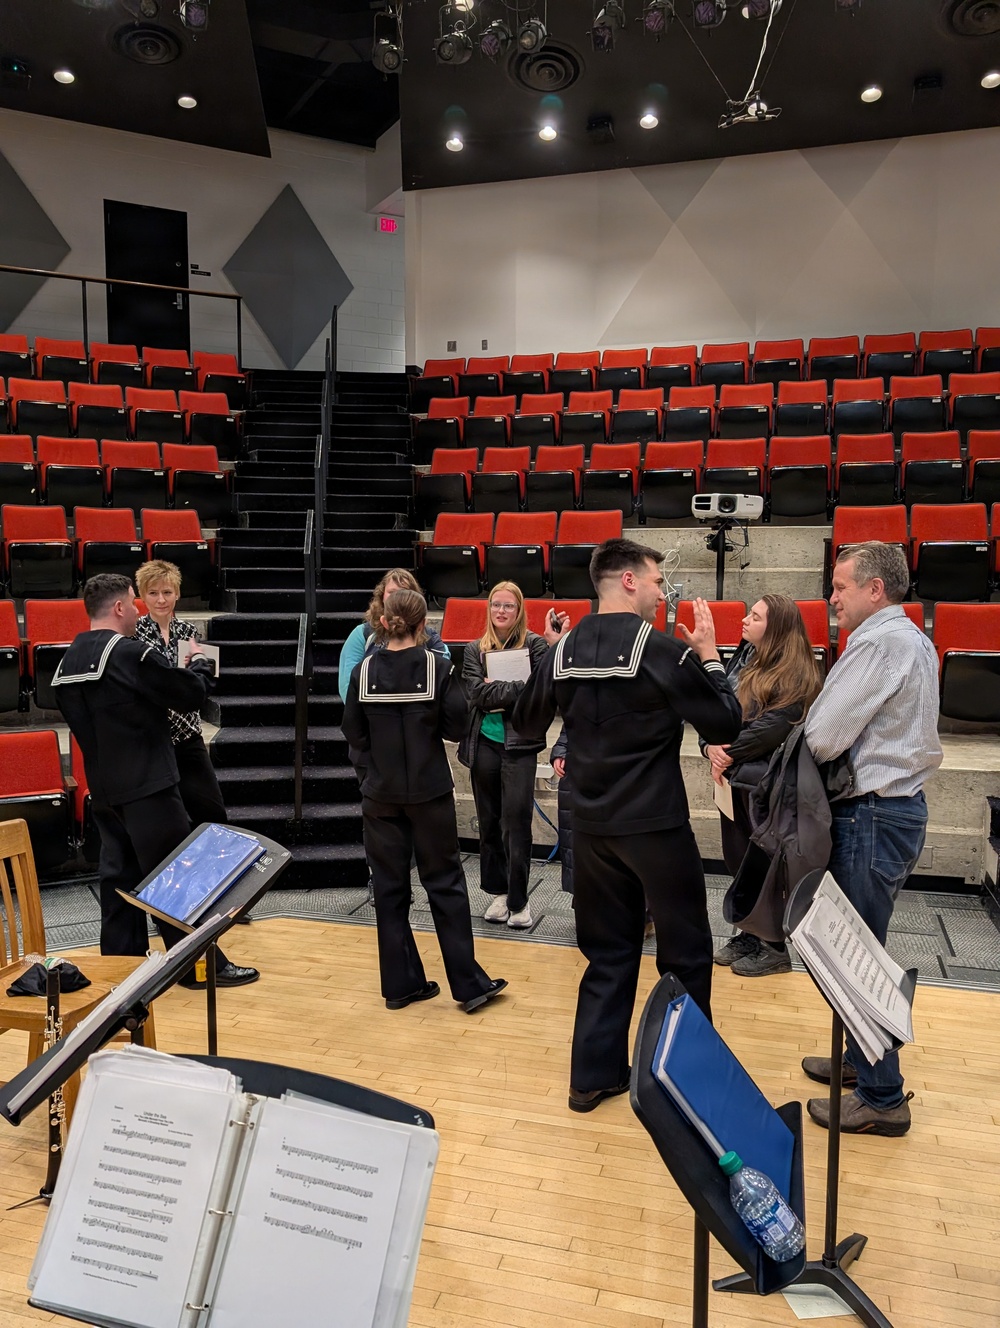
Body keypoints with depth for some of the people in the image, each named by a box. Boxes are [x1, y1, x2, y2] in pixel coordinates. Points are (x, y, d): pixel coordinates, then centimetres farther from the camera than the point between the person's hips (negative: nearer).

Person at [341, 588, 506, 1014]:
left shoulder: (364, 670, -4)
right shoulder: (437, 667, -9)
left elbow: (353, 732, 1)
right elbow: (456, 727, -7)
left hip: (380, 794, 2)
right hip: (429, 791, -2)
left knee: (389, 887, 11)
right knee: (445, 884, 7)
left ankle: (400, 983, 18)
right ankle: (469, 984, 12)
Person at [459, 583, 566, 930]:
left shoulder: (534, 644, 0)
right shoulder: (475, 651, 7)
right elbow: (477, 694, -7)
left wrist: (497, 690, -12)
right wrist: (518, 689, -14)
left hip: (520, 744, -3)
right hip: (484, 743, 3)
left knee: (517, 823, -4)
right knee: (489, 822, 11)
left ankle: (518, 900, 8)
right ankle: (497, 892, 25)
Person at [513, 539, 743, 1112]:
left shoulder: (565, 650, 1)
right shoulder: (666, 651, -14)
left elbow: (527, 724, 13)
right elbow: (727, 725, -8)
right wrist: (709, 654, 2)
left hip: (592, 825, 5)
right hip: (656, 826, -5)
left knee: (608, 953, 18)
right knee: (686, 953, 13)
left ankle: (594, 1075, 25)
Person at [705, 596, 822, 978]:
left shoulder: (795, 674, -13)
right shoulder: (741, 660, 9)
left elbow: (771, 727, -21)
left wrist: (729, 753, -14)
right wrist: (710, 746, -12)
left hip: (767, 782, -7)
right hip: (732, 777, 7)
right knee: (737, 859, 16)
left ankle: (778, 948, 19)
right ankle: (747, 933, 32)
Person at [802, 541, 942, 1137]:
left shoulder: (880, 642, -18)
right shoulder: (914, 639, 14)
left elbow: (823, 738, -20)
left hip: (873, 815, -10)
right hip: (902, 803, 10)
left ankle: (881, 1099, 12)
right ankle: (864, 1060, 35)